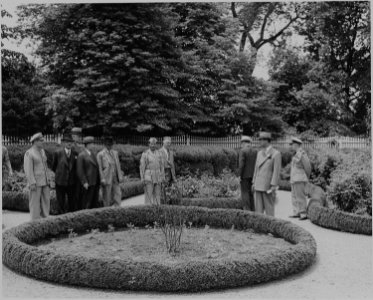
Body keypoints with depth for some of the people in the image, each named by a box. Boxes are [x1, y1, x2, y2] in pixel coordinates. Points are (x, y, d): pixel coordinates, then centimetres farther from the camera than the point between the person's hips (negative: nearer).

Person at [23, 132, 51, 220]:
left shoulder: (42, 151, 12)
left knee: (46, 200, 7)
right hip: (35, 182, -7)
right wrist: (32, 183, -20)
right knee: (35, 202, -1)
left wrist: (48, 179, 12)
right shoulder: (29, 153, -11)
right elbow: (28, 169, -15)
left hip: (44, 181, 7)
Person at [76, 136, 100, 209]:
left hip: (95, 183, 8)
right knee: (86, 203, -4)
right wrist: (84, 182, -18)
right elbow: (80, 170, -13)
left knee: (95, 202, 10)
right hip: (87, 184, -8)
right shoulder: (81, 155, -8)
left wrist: (98, 181, 14)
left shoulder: (93, 154, 15)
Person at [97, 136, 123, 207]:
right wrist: (102, 179, -12)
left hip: (115, 178, 5)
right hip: (107, 179, -5)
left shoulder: (115, 153, 14)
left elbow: (118, 165, 13)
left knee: (118, 194, 0)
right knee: (107, 197, 1)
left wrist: (120, 176, 6)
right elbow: (100, 168, -6)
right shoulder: (100, 154, -3)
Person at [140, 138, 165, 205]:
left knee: (157, 195, 5)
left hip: (157, 177, 4)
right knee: (149, 195, -5)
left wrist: (162, 177, 5)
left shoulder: (159, 153, 6)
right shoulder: (145, 154, -7)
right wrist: (142, 179, -11)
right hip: (148, 177, -4)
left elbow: (161, 166, 9)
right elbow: (142, 167, -7)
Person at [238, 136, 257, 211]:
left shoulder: (242, 151, -11)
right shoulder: (254, 151, 9)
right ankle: (253, 211, 12)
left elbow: (241, 164, -18)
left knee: (245, 193, -3)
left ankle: (247, 211, -5)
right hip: (252, 176, 7)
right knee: (250, 193, 12)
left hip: (245, 176, -7)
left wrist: (239, 176, -13)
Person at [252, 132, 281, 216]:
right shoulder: (259, 153, 12)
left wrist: (273, 186, -18)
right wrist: (254, 183, 12)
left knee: (269, 208, 0)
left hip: (268, 186, -6)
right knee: (258, 208, 5)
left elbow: (276, 171, -13)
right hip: (258, 185, 6)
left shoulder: (276, 154, -9)